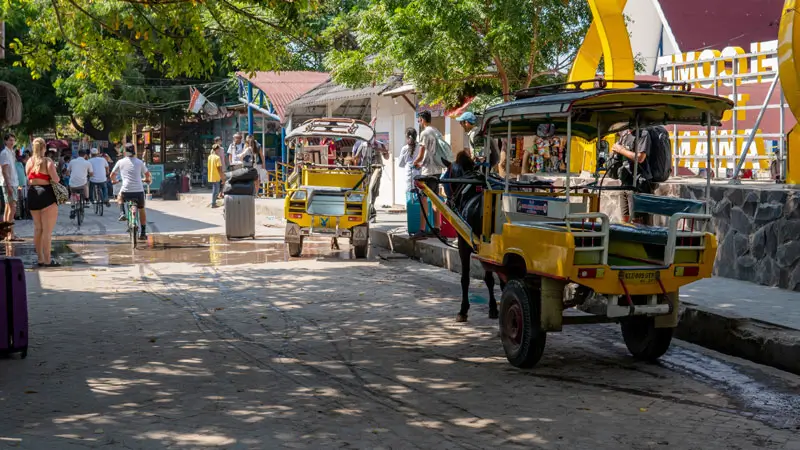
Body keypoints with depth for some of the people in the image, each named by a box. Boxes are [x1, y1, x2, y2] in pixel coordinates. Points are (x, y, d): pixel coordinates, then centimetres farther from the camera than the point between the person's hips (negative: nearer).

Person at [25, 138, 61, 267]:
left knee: (37, 229, 15)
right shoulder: (47, 161, -11)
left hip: (32, 194, 6)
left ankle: (40, 259, 19)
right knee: (47, 230, -3)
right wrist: (56, 178, 3)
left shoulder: (29, 162, 7)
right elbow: (56, 179, -18)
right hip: (46, 194, -6)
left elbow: (28, 178, 9)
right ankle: (47, 260, -3)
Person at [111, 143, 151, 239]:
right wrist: (147, 180, 42)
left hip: (126, 192, 0)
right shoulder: (139, 162, 7)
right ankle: (143, 233, 21)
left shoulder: (120, 162, 5)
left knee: (120, 196, 35)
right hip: (139, 191, 0)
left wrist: (114, 180, 37)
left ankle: (122, 214, 14)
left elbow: (112, 175, 14)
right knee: (141, 210, 22)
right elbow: (147, 174, 19)